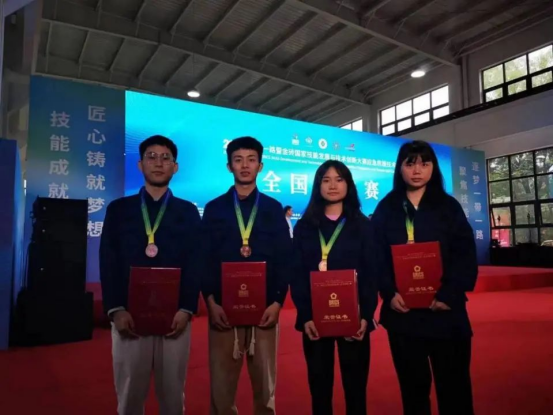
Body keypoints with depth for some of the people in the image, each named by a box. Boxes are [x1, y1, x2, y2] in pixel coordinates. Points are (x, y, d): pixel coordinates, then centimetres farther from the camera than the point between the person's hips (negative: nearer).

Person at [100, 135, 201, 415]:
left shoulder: (188, 212, 8)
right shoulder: (118, 209, 9)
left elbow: (195, 264, 2)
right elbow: (108, 263, 3)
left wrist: (186, 309, -9)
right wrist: (116, 310, -8)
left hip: (175, 316, 0)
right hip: (129, 316, 1)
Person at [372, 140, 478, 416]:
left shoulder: (449, 207, 6)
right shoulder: (385, 210, 6)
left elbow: (466, 256, -1)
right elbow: (377, 258, 1)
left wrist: (449, 295, -14)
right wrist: (390, 294, -14)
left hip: (446, 312, 0)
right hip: (403, 313, 1)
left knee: (453, 387, 7)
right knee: (413, 385, 12)